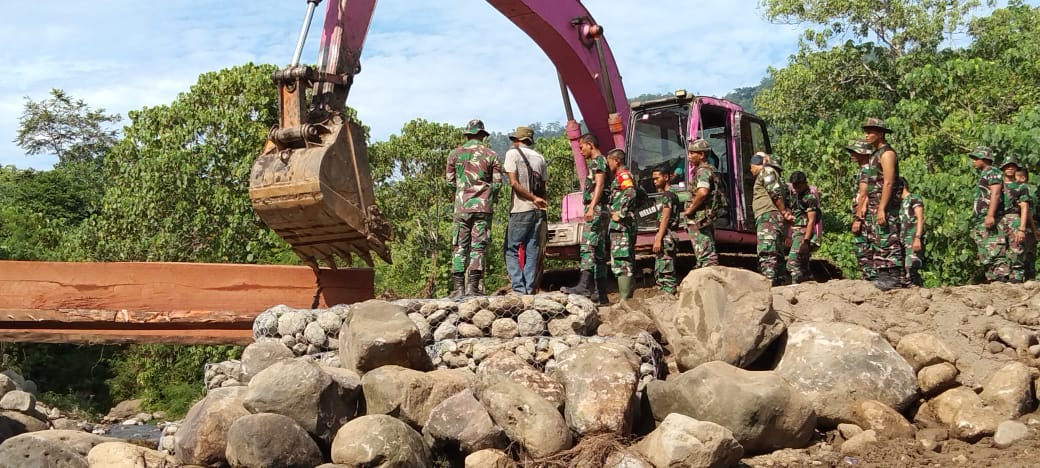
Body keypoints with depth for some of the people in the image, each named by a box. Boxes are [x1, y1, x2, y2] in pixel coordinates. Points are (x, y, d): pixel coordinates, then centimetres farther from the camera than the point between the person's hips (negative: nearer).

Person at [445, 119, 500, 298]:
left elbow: (450, 179, 10)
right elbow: (497, 182, 3)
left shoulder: (455, 154, 3)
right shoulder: (490, 155, 1)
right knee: (478, 246, 1)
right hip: (483, 207, -1)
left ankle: (458, 288, -1)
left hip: (461, 206, 1)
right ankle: (473, 286, -5)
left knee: (460, 246, 4)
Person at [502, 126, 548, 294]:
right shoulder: (539, 157, 13)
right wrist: (539, 201, 16)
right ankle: (530, 289, 6)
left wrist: (533, 198, -11)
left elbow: (514, 183, -11)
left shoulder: (513, 153, -1)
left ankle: (519, 288, -9)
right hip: (538, 211, 5)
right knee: (532, 251, 8)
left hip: (520, 210, -5)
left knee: (511, 250, 1)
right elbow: (543, 187, 12)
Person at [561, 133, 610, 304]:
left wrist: (592, 207, -28)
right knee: (599, 254, 8)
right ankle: (601, 295, 9)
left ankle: (585, 285, -34)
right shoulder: (595, 162, 26)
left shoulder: (598, 160, -4)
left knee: (588, 246, -22)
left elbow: (599, 184, -17)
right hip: (597, 212, 10)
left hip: (597, 210, -10)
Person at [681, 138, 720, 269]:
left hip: (699, 220, -11)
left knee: (705, 256, -11)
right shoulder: (710, 170, 19)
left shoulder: (702, 171, -13)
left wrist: (690, 209, -19)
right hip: (706, 220, 11)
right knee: (709, 254, 13)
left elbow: (702, 192, -32)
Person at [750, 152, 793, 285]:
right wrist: (786, 213, 7)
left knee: (766, 254, -20)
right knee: (775, 254, 10)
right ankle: (778, 282, 11)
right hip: (773, 218, 11)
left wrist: (784, 212, -8)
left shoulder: (766, 171, 0)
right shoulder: (772, 174, 31)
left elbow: (775, 192, -13)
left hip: (768, 216, -11)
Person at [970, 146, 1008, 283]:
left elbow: (995, 194, -17)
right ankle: (992, 280, 9)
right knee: (985, 257, 8)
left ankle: (1000, 280, -19)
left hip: (988, 221, -10)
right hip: (980, 223, 10)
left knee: (993, 254, -15)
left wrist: (990, 215, -27)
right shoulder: (982, 175, 25)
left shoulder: (992, 172, -3)